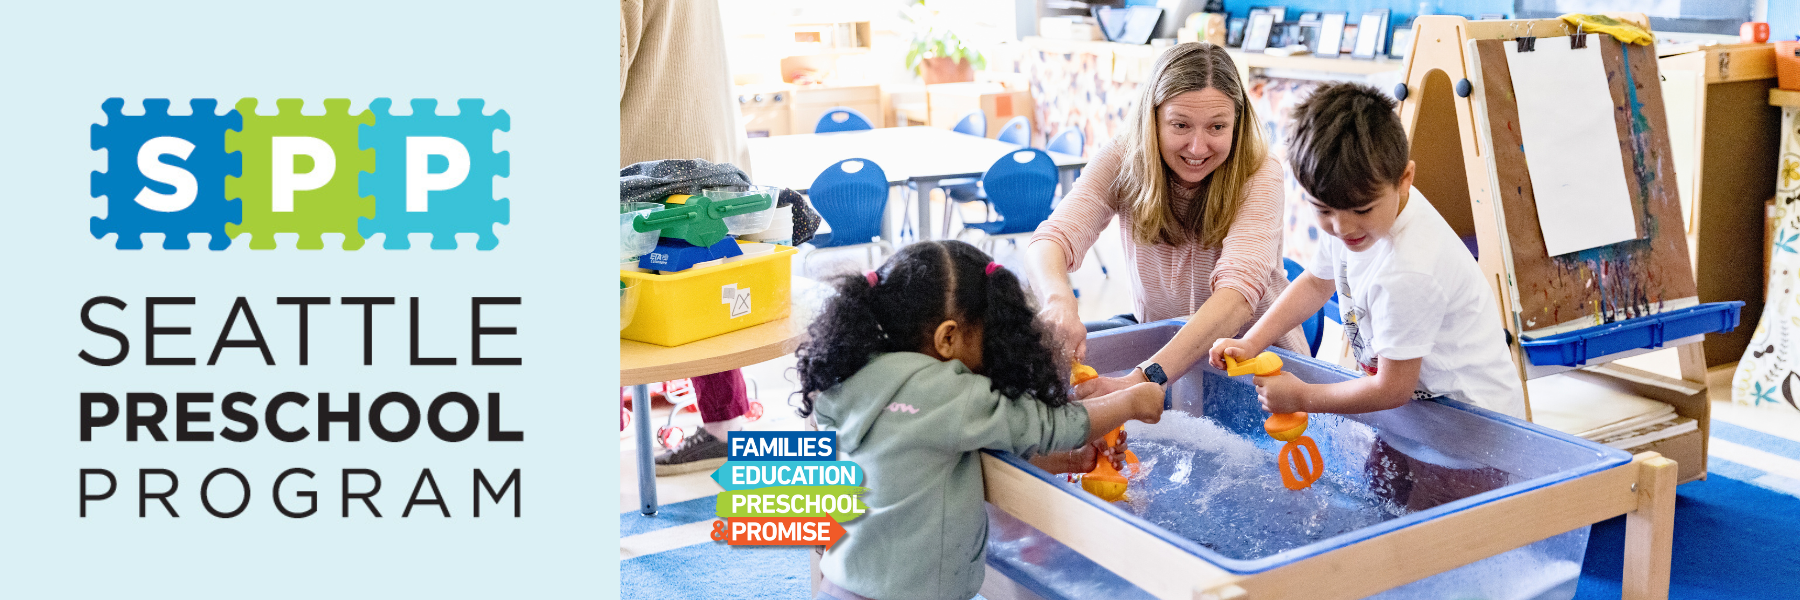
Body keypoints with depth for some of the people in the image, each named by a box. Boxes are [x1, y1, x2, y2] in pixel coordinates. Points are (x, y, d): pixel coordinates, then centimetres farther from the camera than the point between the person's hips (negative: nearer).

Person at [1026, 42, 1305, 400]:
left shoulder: (1258, 177, -21)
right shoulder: (1121, 162, -12)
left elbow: (1239, 289, -36)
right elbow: (1051, 240, -26)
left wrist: (1143, 379, -51)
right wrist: (1059, 301, -53)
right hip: (1156, 336, 3)